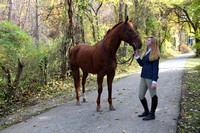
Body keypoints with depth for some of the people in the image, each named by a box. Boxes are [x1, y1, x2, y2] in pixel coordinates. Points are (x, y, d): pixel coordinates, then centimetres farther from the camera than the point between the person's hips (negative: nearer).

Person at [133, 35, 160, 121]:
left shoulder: (155, 54, -10)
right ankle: (146, 111, 30)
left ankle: (152, 114, 17)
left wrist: (154, 81, -18)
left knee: (153, 95, 5)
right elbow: (142, 64, 18)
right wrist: (136, 56, 7)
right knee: (141, 96, 11)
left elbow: (155, 68, -14)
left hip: (150, 77, -9)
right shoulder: (146, 52, 15)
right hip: (144, 76, 9)